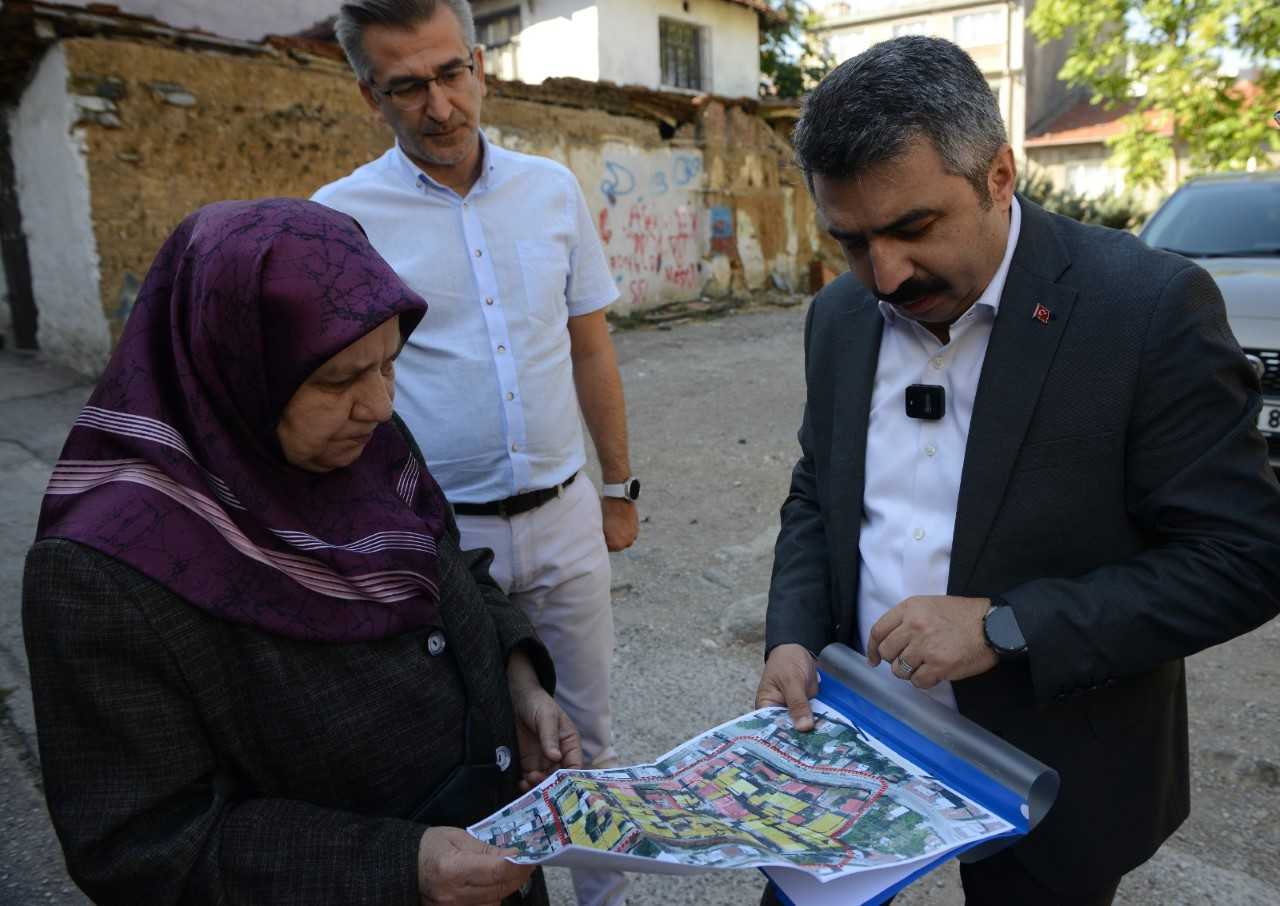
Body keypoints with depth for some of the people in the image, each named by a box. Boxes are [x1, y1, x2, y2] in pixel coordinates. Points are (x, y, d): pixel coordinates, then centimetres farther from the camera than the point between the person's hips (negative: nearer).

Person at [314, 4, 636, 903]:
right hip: (439, 531, -3)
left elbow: (591, 349, 8)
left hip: (564, 517, 3)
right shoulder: (340, 216, -8)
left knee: (586, 729, 17)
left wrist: (620, 486, 11)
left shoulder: (553, 189, 2)